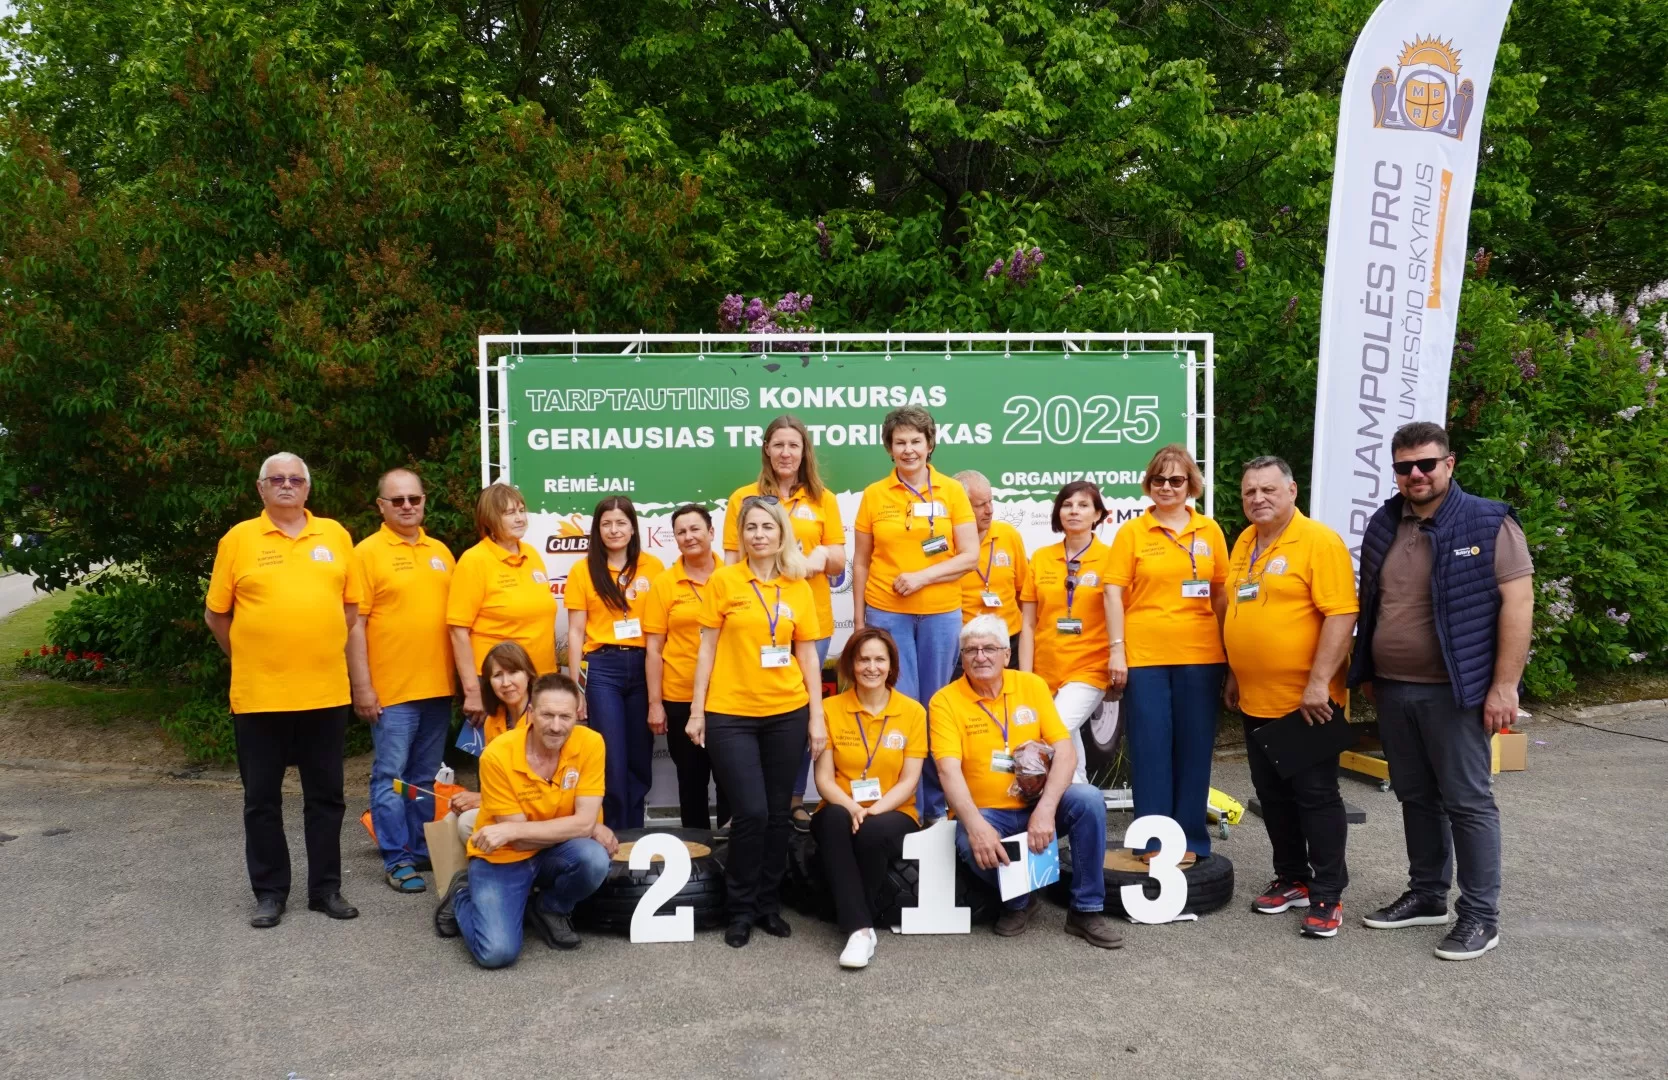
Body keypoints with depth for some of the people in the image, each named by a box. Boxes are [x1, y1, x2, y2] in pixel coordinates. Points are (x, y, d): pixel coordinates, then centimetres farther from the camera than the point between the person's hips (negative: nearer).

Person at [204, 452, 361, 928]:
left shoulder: (335, 535, 6)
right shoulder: (238, 539, 0)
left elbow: (352, 605, 11)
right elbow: (216, 614, 5)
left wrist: (326, 652, 7)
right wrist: (250, 657, 7)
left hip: (326, 691, 2)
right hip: (258, 693, -2)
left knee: (326, 796, 10)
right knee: (262, 798, 8)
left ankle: (326, 888, 22)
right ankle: (270, 891, 21)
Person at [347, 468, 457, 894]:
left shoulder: (440, 552, 12)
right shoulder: (368, 552, -4)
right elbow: (355, 624, -8)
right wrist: (362, 686, -13)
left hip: (438, 687, 5)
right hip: (390, 689, -5)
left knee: (427, 777, 13)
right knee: (391, 776, 0)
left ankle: (422, 850, 24)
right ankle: (397, 860, 8)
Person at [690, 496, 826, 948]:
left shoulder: (798, 588, 5)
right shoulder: (722, 581, -1)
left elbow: (808, 656, 8)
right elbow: (707, 648, 1)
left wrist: (816, 718, 4)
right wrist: (696, 711, -1)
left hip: (786, 714, 3)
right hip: (730, 715, -2)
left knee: (778, 814, 8)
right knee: (751, 813, -5)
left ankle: (769, 903, 24)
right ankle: (741, 908, 13)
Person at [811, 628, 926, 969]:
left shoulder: (912, 711, 2)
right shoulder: (830, 709, 2)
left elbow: (909, 780, -3)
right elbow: (824, 777, -2)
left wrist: (873, 810, -20)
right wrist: (851, 807, -22)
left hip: (891, 814, 0)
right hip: (842, 812, 1)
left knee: (873, 832, -36)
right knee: (834, 819, -35)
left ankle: (857, 920, -13)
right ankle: (859, 928, -36)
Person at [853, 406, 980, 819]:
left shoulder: (952, 491, 2)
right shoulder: (874, 495, 3)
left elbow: (970, 556, -2)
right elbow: (861, 562, 6)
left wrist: (923, 576, -15)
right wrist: (859, 620, 3)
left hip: (941, 613, 0)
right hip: (886, 613, 0)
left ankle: (936, 804, 18)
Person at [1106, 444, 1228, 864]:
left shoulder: (1210, 531, 8)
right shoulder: (1132, 532, 2)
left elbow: (1221, 594, 11)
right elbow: (1114, 592, -2)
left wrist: (1229, 650, 8)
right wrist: (1116, 650, -8)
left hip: (1200, 657, 2)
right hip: (1143, 657, -2)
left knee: (1194, 748, 7)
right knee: (1150, 748, 3)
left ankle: (1190, 839, 17)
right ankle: (1153, 840, 12)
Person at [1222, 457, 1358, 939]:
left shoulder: (1319, 542, -13)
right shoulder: (1244, 544, 11)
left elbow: (1341, 614, -19)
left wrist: (1319, 682, -23)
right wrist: (1234, 674, 18)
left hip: (1306, 700, -7)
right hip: (1256, 699, 8)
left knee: (1315, 795, 0)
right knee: (1272, 795, 14)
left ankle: (1327, 896, 10)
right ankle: (1292, 879, 27)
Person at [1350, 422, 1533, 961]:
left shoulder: (1488, 524, -8)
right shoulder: (1383, 526, 9)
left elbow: (1517, 602, -12)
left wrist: (1504, 684, -17)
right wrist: (1367, 673, 16)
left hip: (1454, 691, -6)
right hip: (1393, 690, 6)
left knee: (1467, 800, 0)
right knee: (1415, 796, 15)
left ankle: (1481, 915, 10)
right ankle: (1427, 895, 28)